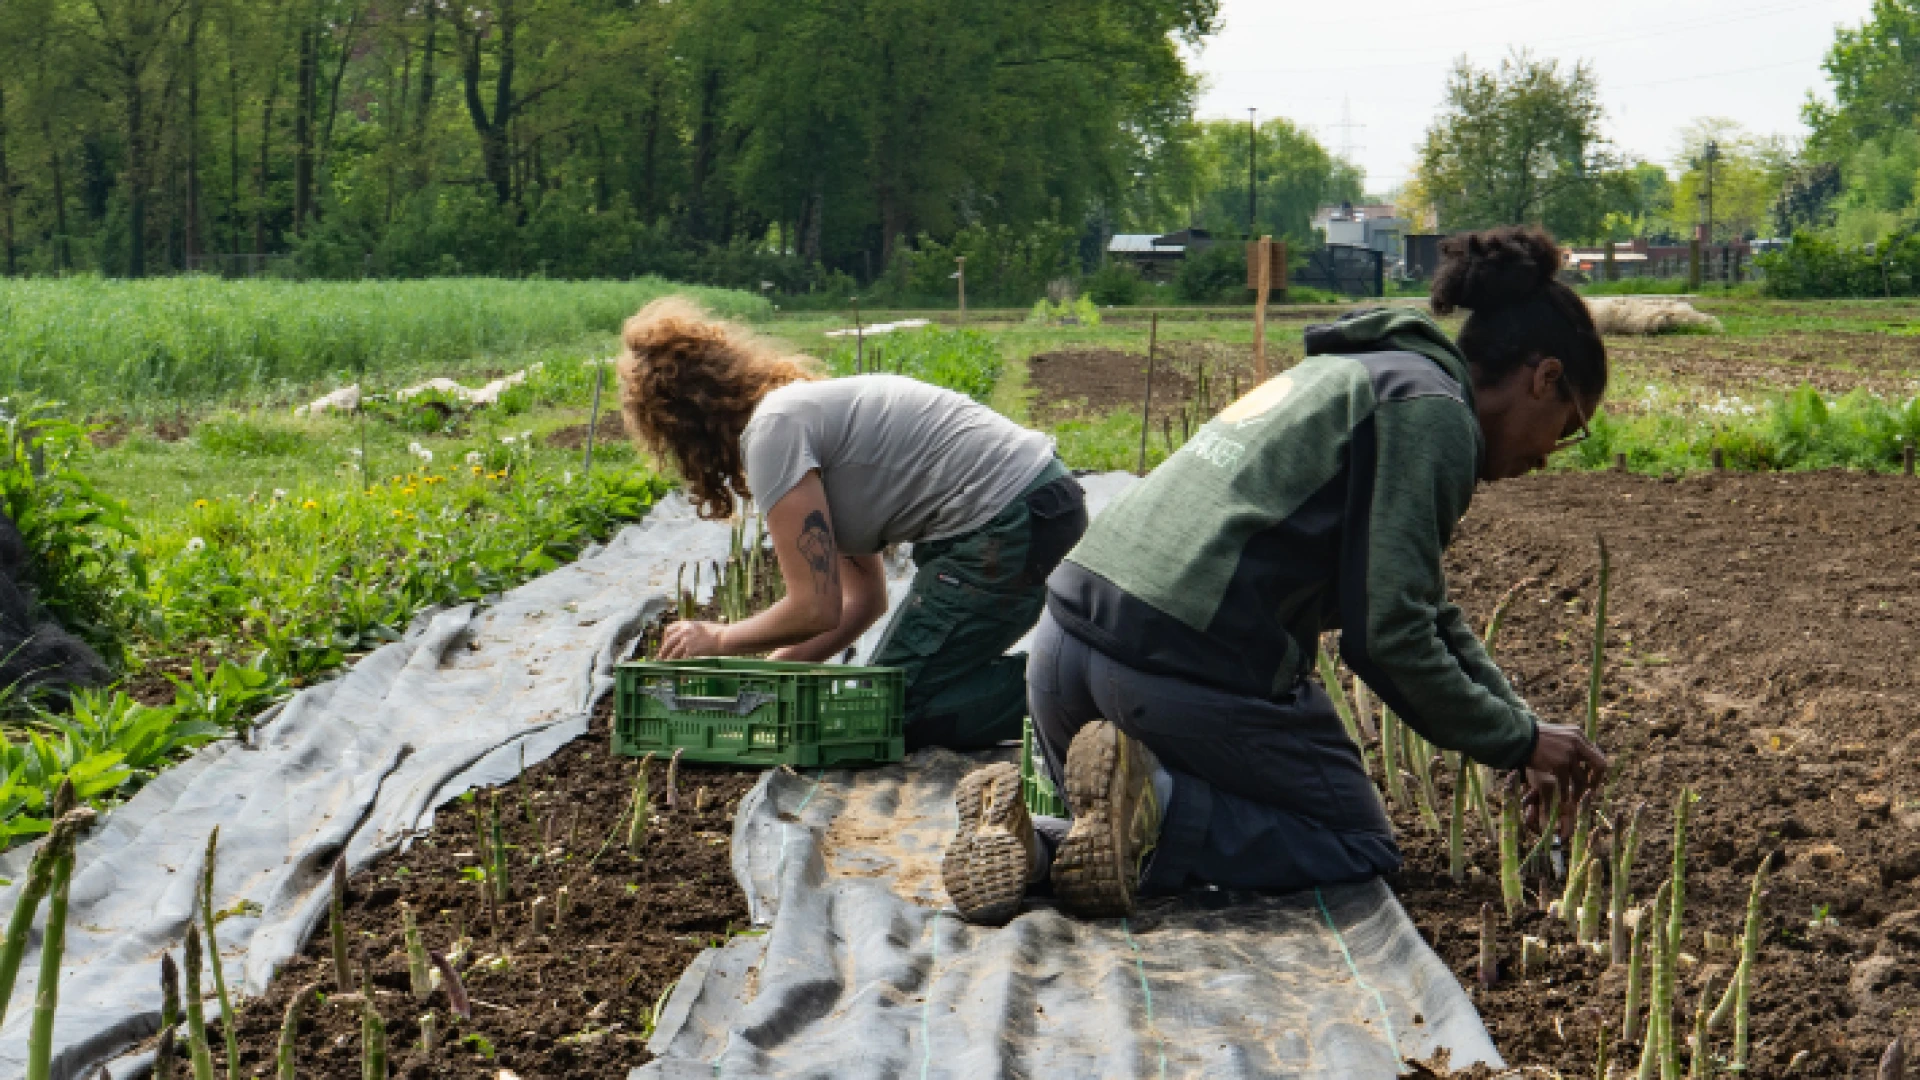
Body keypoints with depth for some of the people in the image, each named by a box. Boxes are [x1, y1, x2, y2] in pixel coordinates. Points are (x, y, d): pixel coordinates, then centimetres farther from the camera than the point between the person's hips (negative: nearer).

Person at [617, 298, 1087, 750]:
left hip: (1012, 522, -10)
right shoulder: (803, 406, 18)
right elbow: (865, 598, 18)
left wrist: (718, 641, 3)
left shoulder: (774, 428, -12)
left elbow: (815, 609, -15)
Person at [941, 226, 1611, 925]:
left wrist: (1520, 728, 33)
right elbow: (1390, 635, -11)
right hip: (1191, 668, -9)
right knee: (1360, 847, 13)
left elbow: (1421, 609, 33)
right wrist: (1520, 740, 3)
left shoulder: (1359, 374, 25)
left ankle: (1021, 836, -2)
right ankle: (1152, 802, -12)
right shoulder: (1433, 412, -4)